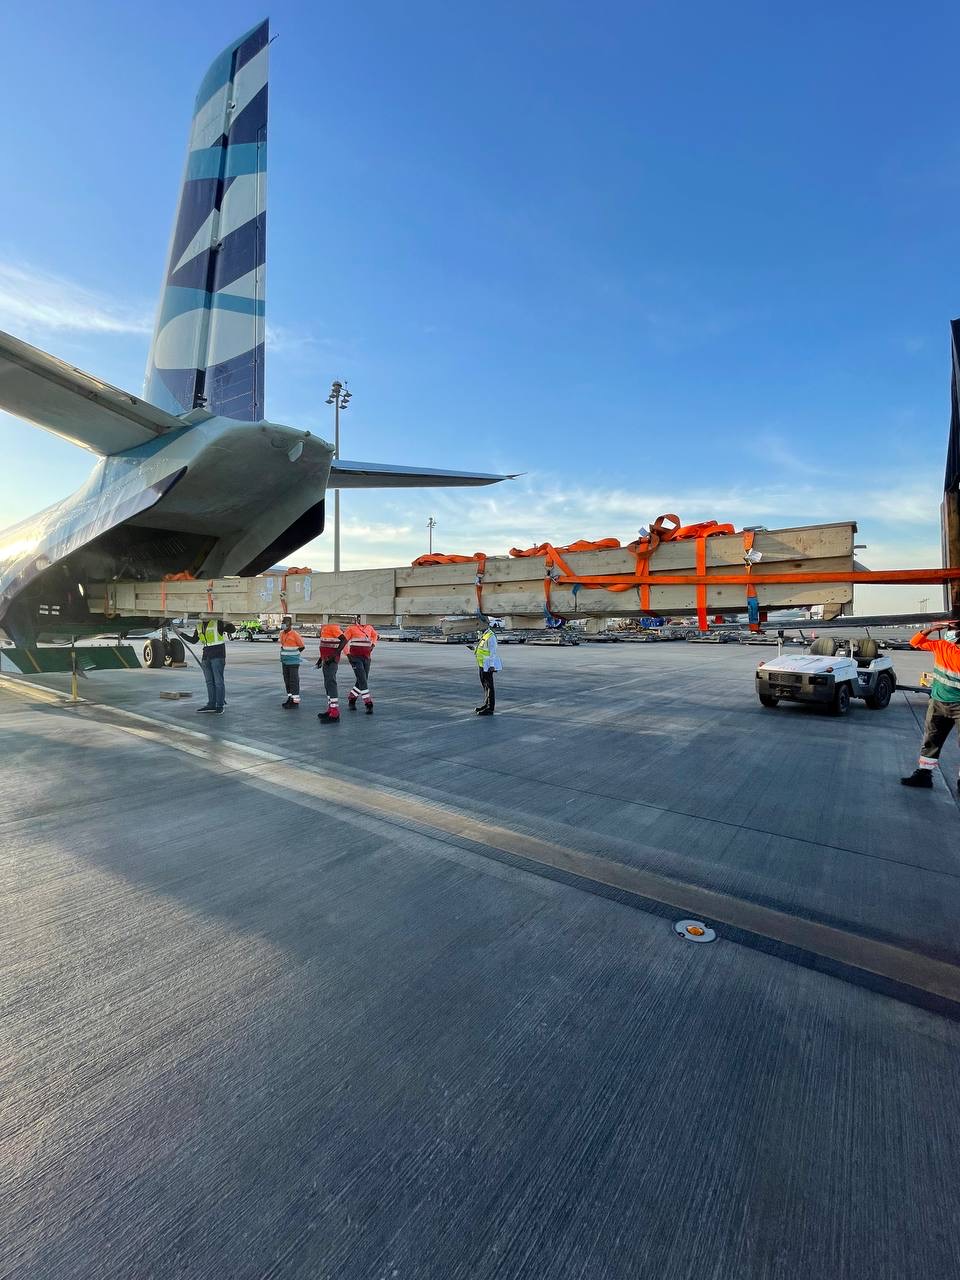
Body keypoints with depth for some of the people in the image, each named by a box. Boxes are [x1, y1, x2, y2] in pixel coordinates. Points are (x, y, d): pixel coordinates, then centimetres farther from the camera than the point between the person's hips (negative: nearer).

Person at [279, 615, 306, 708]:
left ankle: (296, 700, 0)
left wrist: (293, 654, 0)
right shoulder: (281, 634, 7)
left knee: (294, 681, -5)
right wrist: (284, 655, 11)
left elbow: (302, 646, -7)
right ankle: (290, 698, 25)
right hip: (284, 661, 8)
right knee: (287, 680, 14)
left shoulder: (295, 634, -15)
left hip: (293, 662, -8)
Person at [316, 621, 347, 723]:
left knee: (330, 683, -12)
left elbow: (344, 640, -23)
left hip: (331, 660, -10)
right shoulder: (324, 627, 14)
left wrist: (334, 655, -25)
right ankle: (331, 710, 27)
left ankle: (335, 715, -13)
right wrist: (321, 657, 24)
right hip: (326, 660, 10)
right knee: (328, 684, 16)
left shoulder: (332, 627, -15)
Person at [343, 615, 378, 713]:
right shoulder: (351, 628, -4)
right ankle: (368, 703, -11)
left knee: (362, 681, 10)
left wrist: (373, 644, 14)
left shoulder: (369, 627, 10)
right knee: (362, 680, -13)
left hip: (366, 657, 6)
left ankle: (351, 700, 30)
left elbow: (375, 635, 30)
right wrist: (348, 654, -9)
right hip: (355, 657, -5)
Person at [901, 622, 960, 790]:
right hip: (938, 703, 5)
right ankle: (923, 774, 23)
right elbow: (915, 643, 8)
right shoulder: (941, 646, 0)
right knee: (930, 741, 12)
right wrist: (930, 629, -4)